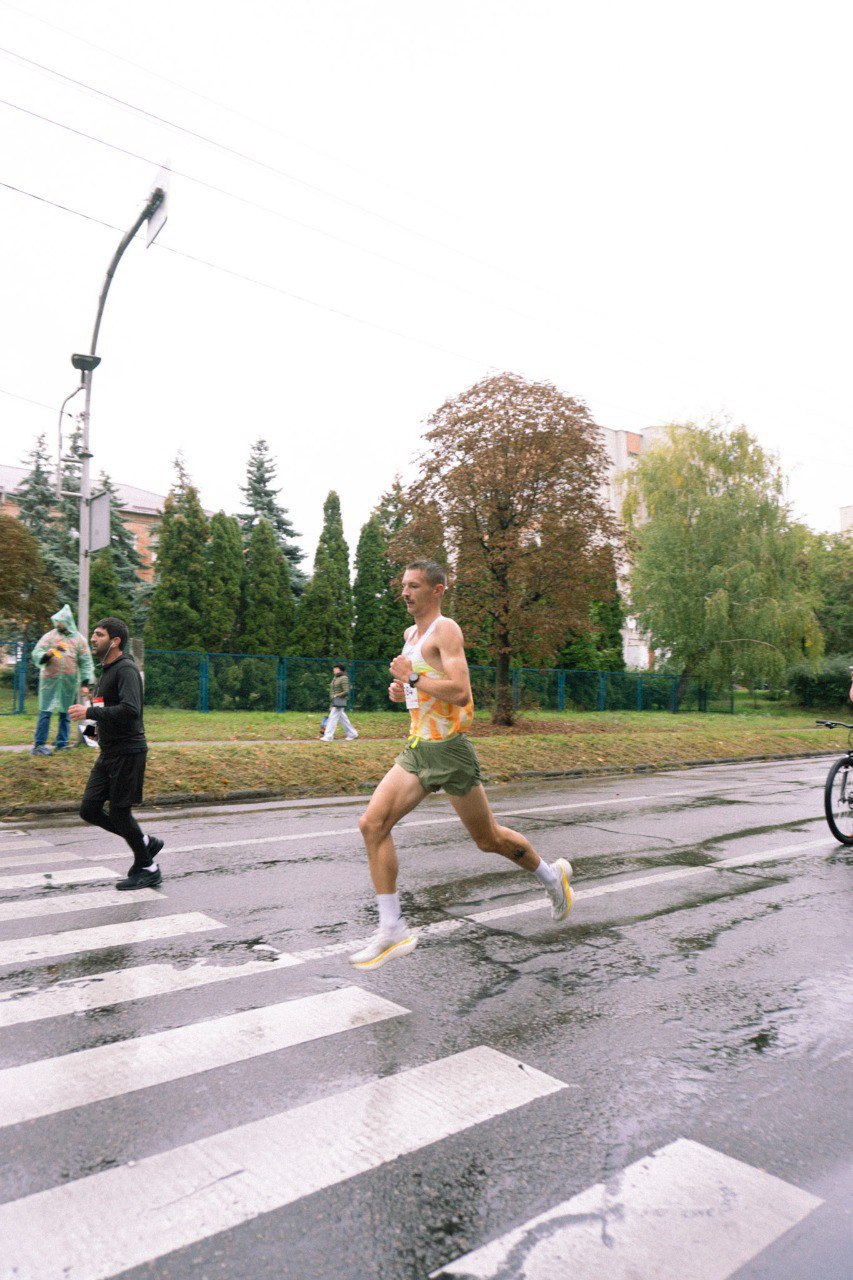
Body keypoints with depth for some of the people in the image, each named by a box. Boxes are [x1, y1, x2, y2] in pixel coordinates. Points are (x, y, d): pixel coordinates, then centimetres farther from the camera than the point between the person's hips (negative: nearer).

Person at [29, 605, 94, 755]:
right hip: (50, 680, -1)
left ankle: (61, 743, 14)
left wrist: (85, 684, -2)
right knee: (45, 712, -3)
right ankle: (39, 744, 1)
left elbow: (85, 663, 3)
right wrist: (48, 654, -21)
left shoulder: (79, 639, 3)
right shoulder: (49, 636, 2)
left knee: (65, 713, 7)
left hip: (69, 682, 1)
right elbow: (36, 655, 0)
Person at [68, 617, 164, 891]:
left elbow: (130, 710, -29)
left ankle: (148, 869, 17)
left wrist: (90, 713, -24)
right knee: (89, 809, 8)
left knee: (119, 812, -1)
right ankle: (146, 842, 22)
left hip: (128, 753, -9)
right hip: (108, 754, 9)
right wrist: (101, 723, 12)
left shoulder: (126, 669, -16)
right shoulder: (107, 670, 16)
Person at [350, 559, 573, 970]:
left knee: (489, 839, 8)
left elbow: (460, 692, -26)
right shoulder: (411, 634, 14)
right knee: (372, 824, -9)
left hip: (449, 750, -8)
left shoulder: (445, 630, -13)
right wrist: (402, 690, 10)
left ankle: (552, 878, 35)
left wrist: (412, 676, -19)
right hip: (417, 749, 8)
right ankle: (393, 931, -3)